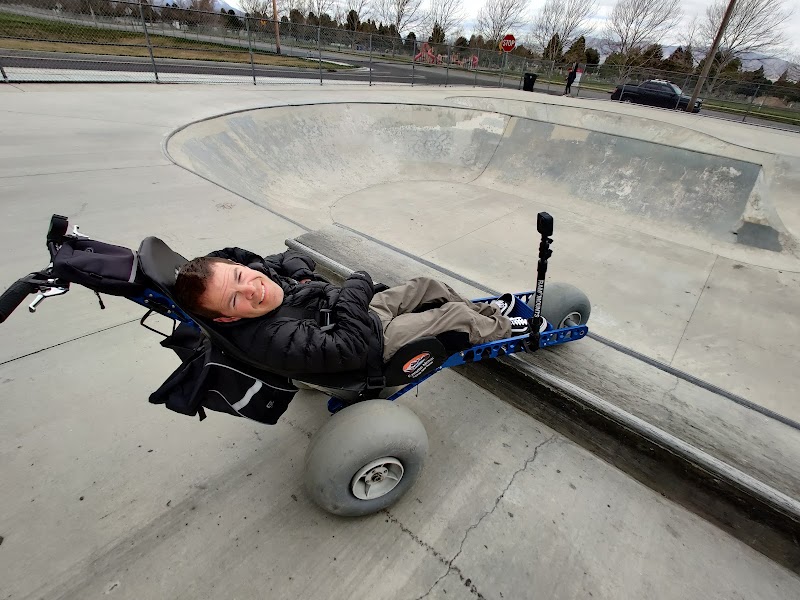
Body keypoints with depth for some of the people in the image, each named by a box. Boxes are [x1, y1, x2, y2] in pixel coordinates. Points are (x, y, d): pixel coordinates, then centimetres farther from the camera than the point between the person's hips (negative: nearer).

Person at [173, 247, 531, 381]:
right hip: (374, 339, -8)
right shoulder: (276, 340, -39)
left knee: (428, 285, 15)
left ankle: (486, 312, 42)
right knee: (454, 314, 0)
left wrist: (303, 276, -15)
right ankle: (502, 329, 33)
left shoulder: (256, 269, -14)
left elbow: (293, 258, 7)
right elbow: (353, 346, -37)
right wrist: (357, 284, -28)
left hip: (359, 311, 8)